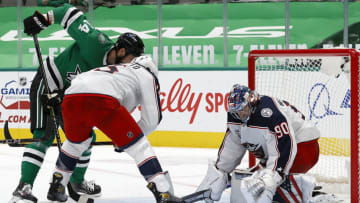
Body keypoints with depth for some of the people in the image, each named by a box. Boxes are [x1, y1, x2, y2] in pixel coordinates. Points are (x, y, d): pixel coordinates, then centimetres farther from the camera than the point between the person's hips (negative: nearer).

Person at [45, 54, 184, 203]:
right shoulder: (148, 76, 25)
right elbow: (152, 119, 19)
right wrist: (129, 137, 31)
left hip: (71, 97, 6)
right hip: (102, 100, -6)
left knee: (76, 142, 35)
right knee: (139, 145, 6)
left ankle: (56, 187, 39)